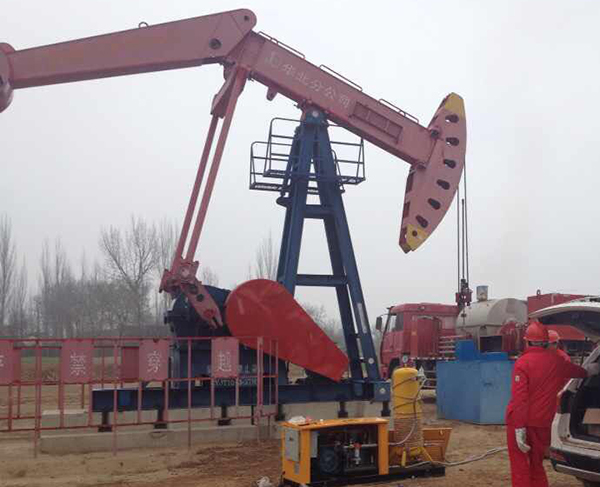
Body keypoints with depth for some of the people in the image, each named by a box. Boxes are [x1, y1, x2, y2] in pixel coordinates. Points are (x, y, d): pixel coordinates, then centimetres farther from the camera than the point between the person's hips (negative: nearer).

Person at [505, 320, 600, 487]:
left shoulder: (523, 362, -13)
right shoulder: (556, 361, 5)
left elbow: (519, 398, -21)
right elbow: (573, 370, 29)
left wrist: (519, 429, -21)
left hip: (521, 423, -5)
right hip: (543, 423, 5)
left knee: (520, 468, 1)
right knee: (537, 466, 19)